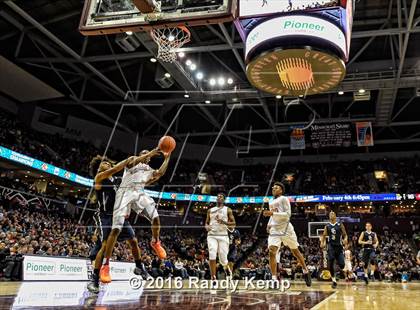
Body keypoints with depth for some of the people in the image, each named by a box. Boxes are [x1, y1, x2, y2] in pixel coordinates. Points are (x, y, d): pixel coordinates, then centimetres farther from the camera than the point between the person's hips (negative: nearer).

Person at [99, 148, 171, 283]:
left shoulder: (149, 170, 30)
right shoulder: (131, 160, 17)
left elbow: (161, 172, 12)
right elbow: (134, 162, -7)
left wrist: (167, 158, 15)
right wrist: (150, 153, -14)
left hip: (140, 193, 4)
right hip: (125, 192, -4)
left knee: (155, 217, -17)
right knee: (116, 229, -13)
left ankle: (155, 243, 14)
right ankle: (105, 266, -8)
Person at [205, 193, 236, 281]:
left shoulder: (228, 210, 5)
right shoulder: (210, 210, 14)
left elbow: (233, 224, 1)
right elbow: (206, 222, 19)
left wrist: (224, 222, -15)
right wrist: (207, 226, -5)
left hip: (223, 236, -2)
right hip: (212, 235, 2)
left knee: (223, 259, -1)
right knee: (212, 256, -18)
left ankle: (226, 268, 35)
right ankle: (213, 278, -14)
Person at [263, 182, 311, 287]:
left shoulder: (284, 199, -5)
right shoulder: (271, 202, 17)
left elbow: (287, 214, -15)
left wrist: (272, 213, -23)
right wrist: (269, 224, 11)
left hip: (285, 228, -5)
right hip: (274, 229, 5)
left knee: (295, 251, 10)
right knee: (272, 252, -15)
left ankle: (305, 272, 31)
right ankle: (274, 279, -13)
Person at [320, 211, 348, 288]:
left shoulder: (340, 225, 3)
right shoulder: (327, 226, 8)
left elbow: (345, 234, 4)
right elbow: (324, 235, 14)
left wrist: (345, 239, -18)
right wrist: (322, 242, -4)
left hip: (339, 246, -1)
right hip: (331, 246, 1)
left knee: (341, 265, -6)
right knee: (330, 264, -10)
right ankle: (334, 280, 3)